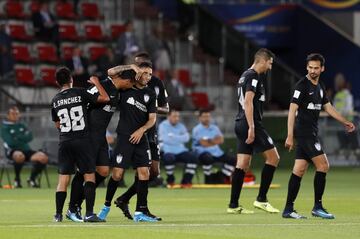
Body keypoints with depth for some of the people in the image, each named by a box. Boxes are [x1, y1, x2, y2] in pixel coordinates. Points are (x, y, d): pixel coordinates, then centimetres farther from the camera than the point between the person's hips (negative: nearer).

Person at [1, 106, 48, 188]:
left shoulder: (22, 126, 17)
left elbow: (30, 137, 2)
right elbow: (10, 142, -13)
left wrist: (18, 138, -11)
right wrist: (23, 139, -3)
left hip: (26, 150, 6)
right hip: (12, 151, -6)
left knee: (44, 157, -18)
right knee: (20, 156, -43)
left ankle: (32, 179, 3)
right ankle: (17, 179, -16)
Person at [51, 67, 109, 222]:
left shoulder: (55, 100, 7)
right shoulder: (80, 93, -6)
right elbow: (105, 98, -2)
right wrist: (96, 83, 12)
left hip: (64, 142, 4)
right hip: (82, 140, -4)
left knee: (63, 179, 7)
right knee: (89, 176, 1)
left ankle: (58, 214, 5)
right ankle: (89, 213, -6)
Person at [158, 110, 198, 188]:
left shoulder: (181, 126, 13)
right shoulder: (163, 125, -1)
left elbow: (186, 138, -5)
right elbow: (166, 139, -16)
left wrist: (173, 136, -14)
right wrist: (180, 139, -8)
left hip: (181, 151, 5)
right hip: (168, 151, -5)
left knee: (193, 157, -20)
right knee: (169, 158, -38)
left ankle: (186, 181, -11)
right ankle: (170, 180, -11)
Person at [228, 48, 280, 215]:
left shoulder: (245, 76, 19)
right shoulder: (253, 77, -11)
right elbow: (248, 102, -20)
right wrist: (251, 127, -23)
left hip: (241, 125, 10)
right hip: (250, 124, -10)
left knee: (242, 165, 7)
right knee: (273, 157, -3)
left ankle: (233, 205, 5)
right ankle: (261, 199, -4)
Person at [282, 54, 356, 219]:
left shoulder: (320, 87, 14)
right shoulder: (302, 86, -12)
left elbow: (328, 107, 26)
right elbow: (292, 109, -16)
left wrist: (345, 122, 22)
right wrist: (290, 136, -21)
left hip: (311, 133, 8)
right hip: (304, 132, -8)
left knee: (299, 170, 6)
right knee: (323, 165, -10)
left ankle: (288, 209, 7)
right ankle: (317, 207, -4)